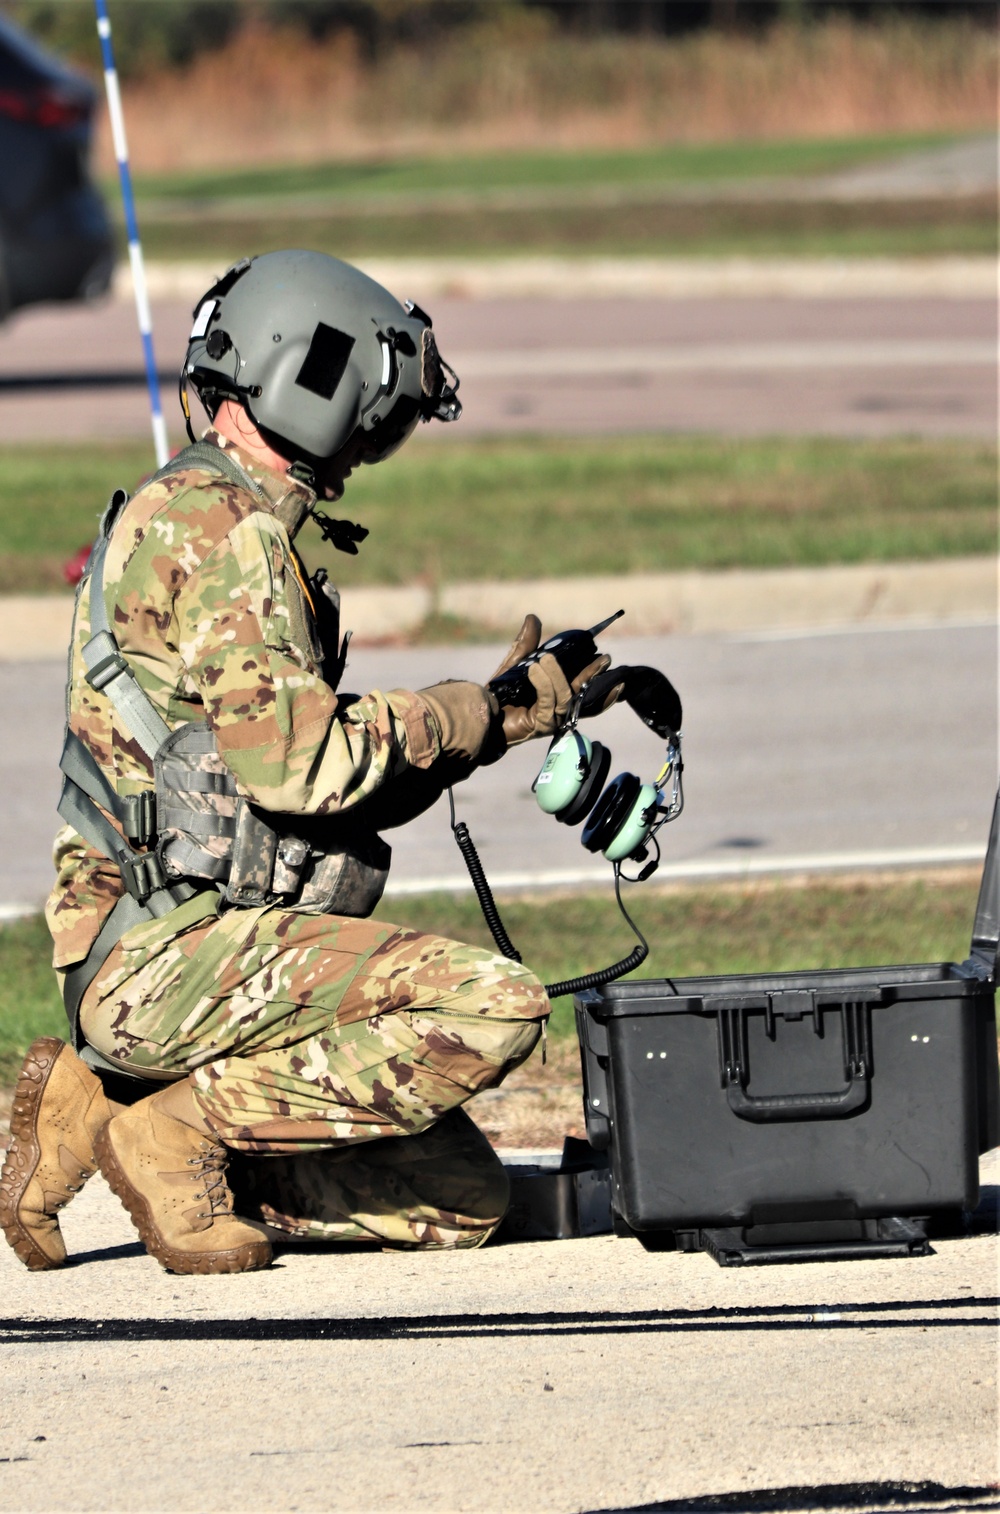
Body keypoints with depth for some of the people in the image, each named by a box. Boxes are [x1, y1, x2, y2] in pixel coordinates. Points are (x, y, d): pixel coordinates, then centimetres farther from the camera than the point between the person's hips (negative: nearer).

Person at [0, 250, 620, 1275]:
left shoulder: (227, 521, 23)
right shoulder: (214, 526, -9)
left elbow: (337, 797, 22)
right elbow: (296, 760, -20)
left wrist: (501, 709, 17)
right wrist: (467, 717, -6)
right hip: (172, 956, -10)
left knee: (463, 1202, 7)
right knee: (495, 1009, -25)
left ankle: (96, 1109, 9)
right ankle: (178, 1130, -13)